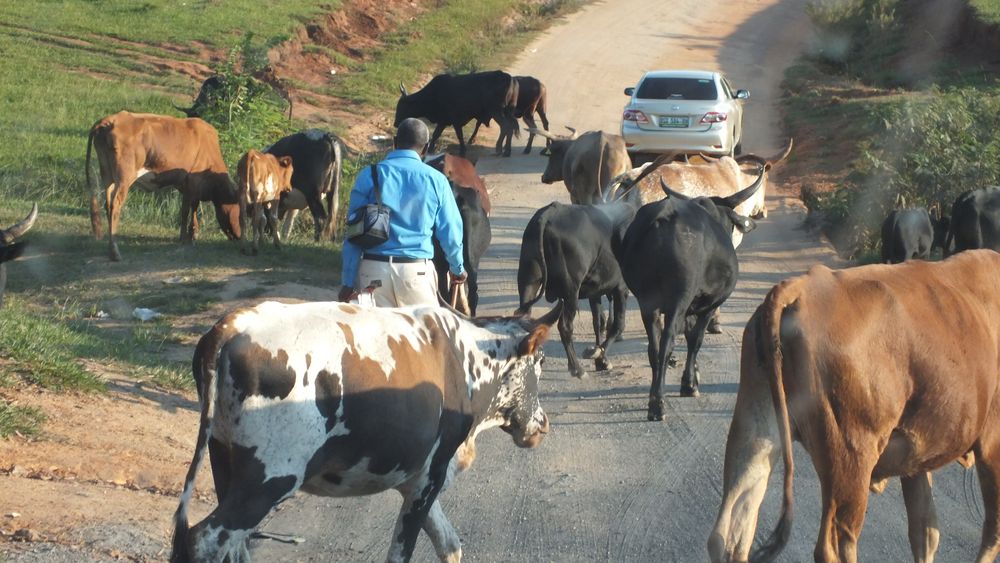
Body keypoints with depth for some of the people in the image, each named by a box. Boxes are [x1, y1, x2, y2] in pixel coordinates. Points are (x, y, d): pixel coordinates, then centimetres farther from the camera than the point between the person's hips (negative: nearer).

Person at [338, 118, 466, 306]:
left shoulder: (369, 176, 0)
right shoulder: (436, 180, 1)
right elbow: (450, 232, 7)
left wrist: (348, 282, 2)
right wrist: (458, 268, 26)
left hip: (374, 270, 1)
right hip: (418, 270, -1)